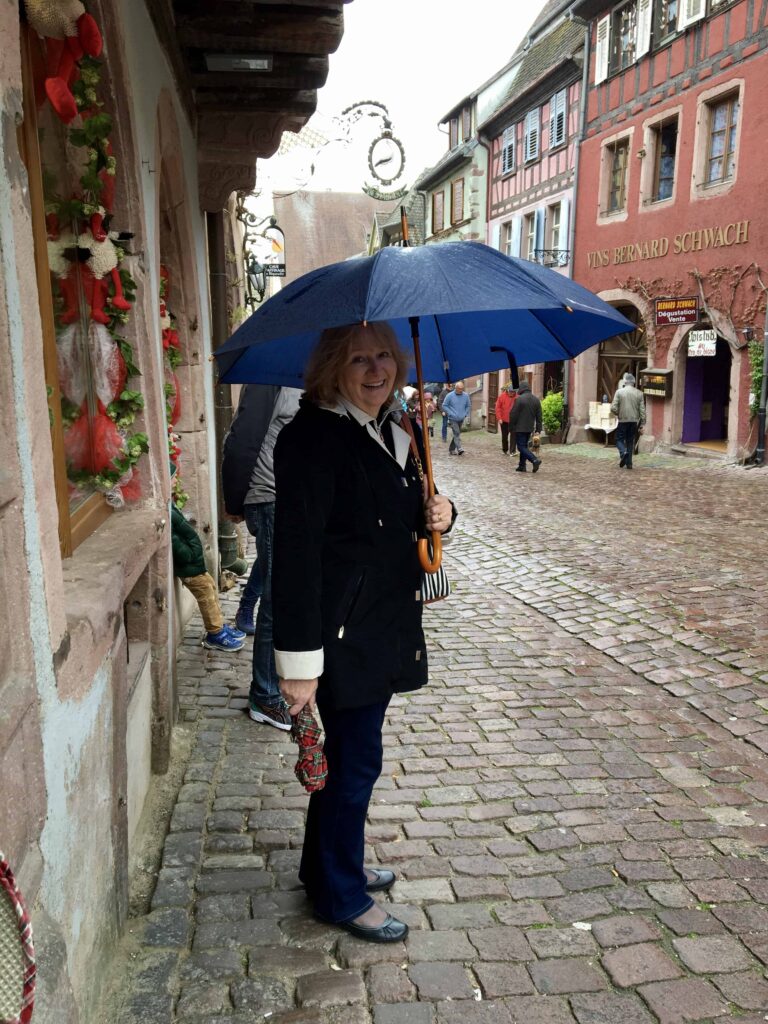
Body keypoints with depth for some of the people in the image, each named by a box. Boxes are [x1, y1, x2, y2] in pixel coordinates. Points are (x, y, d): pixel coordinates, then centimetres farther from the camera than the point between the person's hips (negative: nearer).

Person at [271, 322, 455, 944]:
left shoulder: (393, 429, 8)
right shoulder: (313, 437, -18)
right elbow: (297, 552, -22)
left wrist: (437, 515, -3)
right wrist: (299, 663, -23)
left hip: (386, 624, 8)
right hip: (343, 632, -8)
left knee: (349, 756, 21)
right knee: (357, 761, 5)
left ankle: (329, 866, 42)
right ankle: (342, 896, 27)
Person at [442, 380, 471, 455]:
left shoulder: (466, 395, 3)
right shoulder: (450, 395, -7)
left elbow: (468, 406, 13)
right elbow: (444, 406, -3)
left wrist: (465, 414, 0)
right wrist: (451, 414, -11)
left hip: (461, 419, 5)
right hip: (453, 419, -4)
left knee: (456, 434, 10)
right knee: (457, 433, -16)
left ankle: (451, 449, 20)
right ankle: (460, 449, -23)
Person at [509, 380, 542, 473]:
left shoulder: (519, 399, -14)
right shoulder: (536, 399, 8)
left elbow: (513, 415, -13)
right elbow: (539, 416, 9)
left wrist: (511, 428, -4)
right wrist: (538, 429, 12)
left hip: (520, 428, -7)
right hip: (530, 428, 7)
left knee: (521, 447, -4)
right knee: (524, 446, 16)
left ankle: (535, 460, -20)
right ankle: (522, 466, 16)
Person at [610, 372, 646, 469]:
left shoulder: (619, 392, -6)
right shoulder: (639, 393, 2)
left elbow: (613, 408, -10)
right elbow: (642, 410, 1)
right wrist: (642, 423, 7)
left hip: (623, 420, -3)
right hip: (634, 421, 3)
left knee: (619, 439, 10)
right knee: (630, 441, 12)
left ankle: (623, 453, -19)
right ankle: (629, 463, 12)